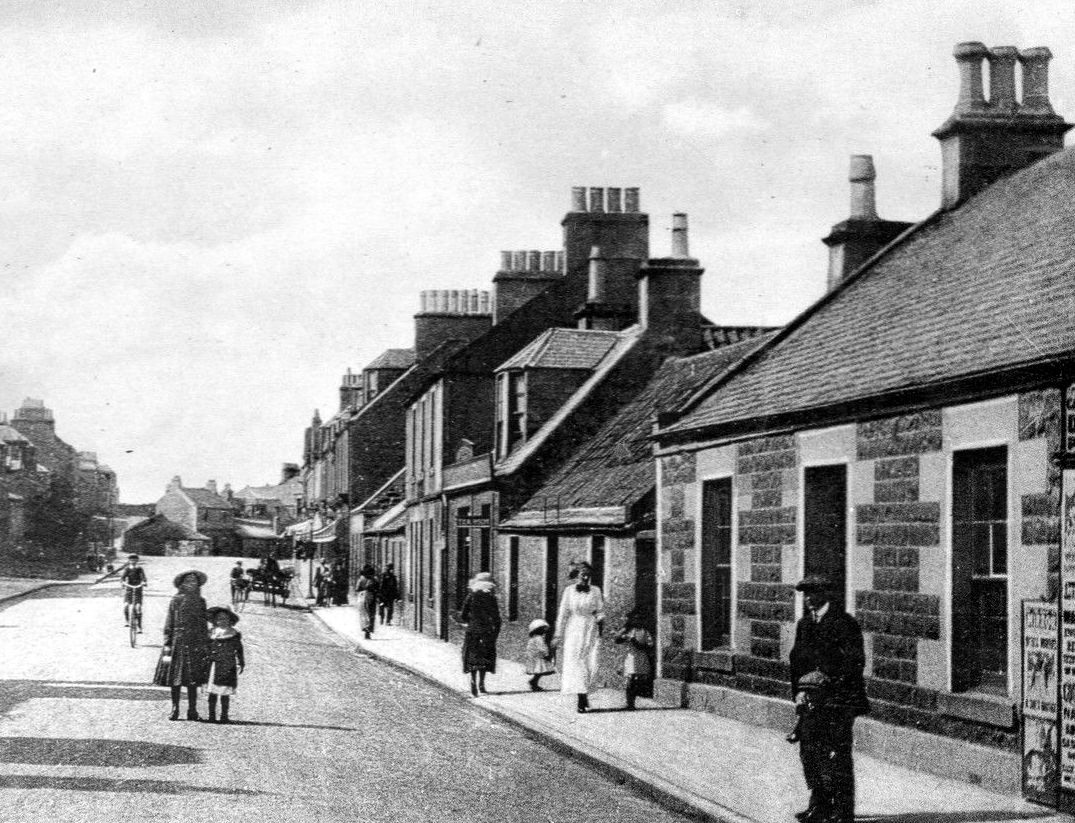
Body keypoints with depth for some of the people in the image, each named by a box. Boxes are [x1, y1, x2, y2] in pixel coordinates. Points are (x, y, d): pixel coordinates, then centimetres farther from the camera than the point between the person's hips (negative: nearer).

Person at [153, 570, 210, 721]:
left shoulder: (200, 602, 10)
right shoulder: (176, 601, 2)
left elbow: (204, 624, 13)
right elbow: (169, 624, 1)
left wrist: (205, 645, 6)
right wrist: (167, 644, -6)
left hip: (195, 644, 2)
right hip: (178, 642, -2)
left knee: (193, 680, 1)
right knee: (175, 678, 0)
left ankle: (192, 711, 7)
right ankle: (175, 709, 8)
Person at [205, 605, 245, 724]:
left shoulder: (234, 635, 5)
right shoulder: (211, 634, 6)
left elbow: (239, 650, 11)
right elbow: (207, 649, 10)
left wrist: (241, 664, 9)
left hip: (229, 667, 0)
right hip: (214, 666, 0)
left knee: (226, 693, 2)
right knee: (213, 692, 0)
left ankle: (224, 716, 8)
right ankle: (212, 715, 6)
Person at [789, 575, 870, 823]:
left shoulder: (844, 623, -8)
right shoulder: (804, 624, 16)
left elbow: (855, 661, -12)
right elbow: (797, 658, 18)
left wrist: (827, 677, -18)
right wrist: (798, 690, 5)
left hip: (838, 699, -7)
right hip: (813, 700, 7)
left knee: (837, 754, -5)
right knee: (809, 749, 8)